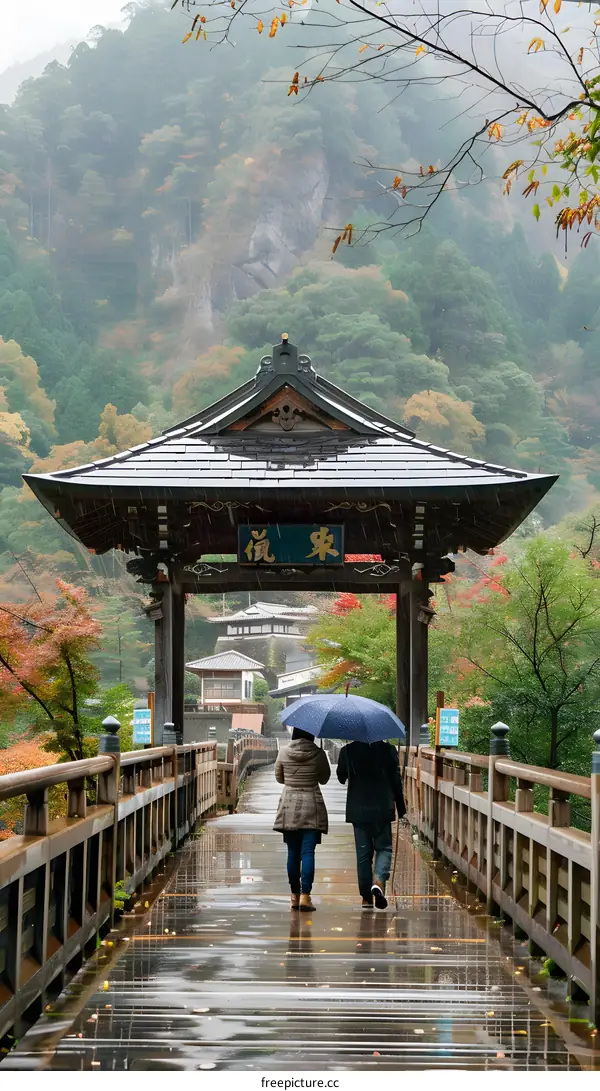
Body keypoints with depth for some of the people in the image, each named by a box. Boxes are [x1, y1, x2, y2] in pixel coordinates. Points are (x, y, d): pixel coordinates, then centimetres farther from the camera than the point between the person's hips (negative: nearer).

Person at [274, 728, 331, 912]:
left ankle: (295, 896, 14)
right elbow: (324, 779, 6)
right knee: (308, 852, -4)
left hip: (289, 806, 2)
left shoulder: (284, 752, -3)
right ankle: (305, 895, -14)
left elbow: (279, 778, 10)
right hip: (311, 806, -2)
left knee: (293, 853, 9)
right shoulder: (318, 754, -7)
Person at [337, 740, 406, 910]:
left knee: (363, 853, 10)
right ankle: (378, 881, -15)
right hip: (382, 810, -1)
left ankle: (366, 897, 11)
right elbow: (396, 781, -2)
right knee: (384, 847, 11)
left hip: (357, 811, 1)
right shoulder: (388, 750, -6)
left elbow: (341, 777, 10)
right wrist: (401, 808, 8)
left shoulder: (347, 751, -4)